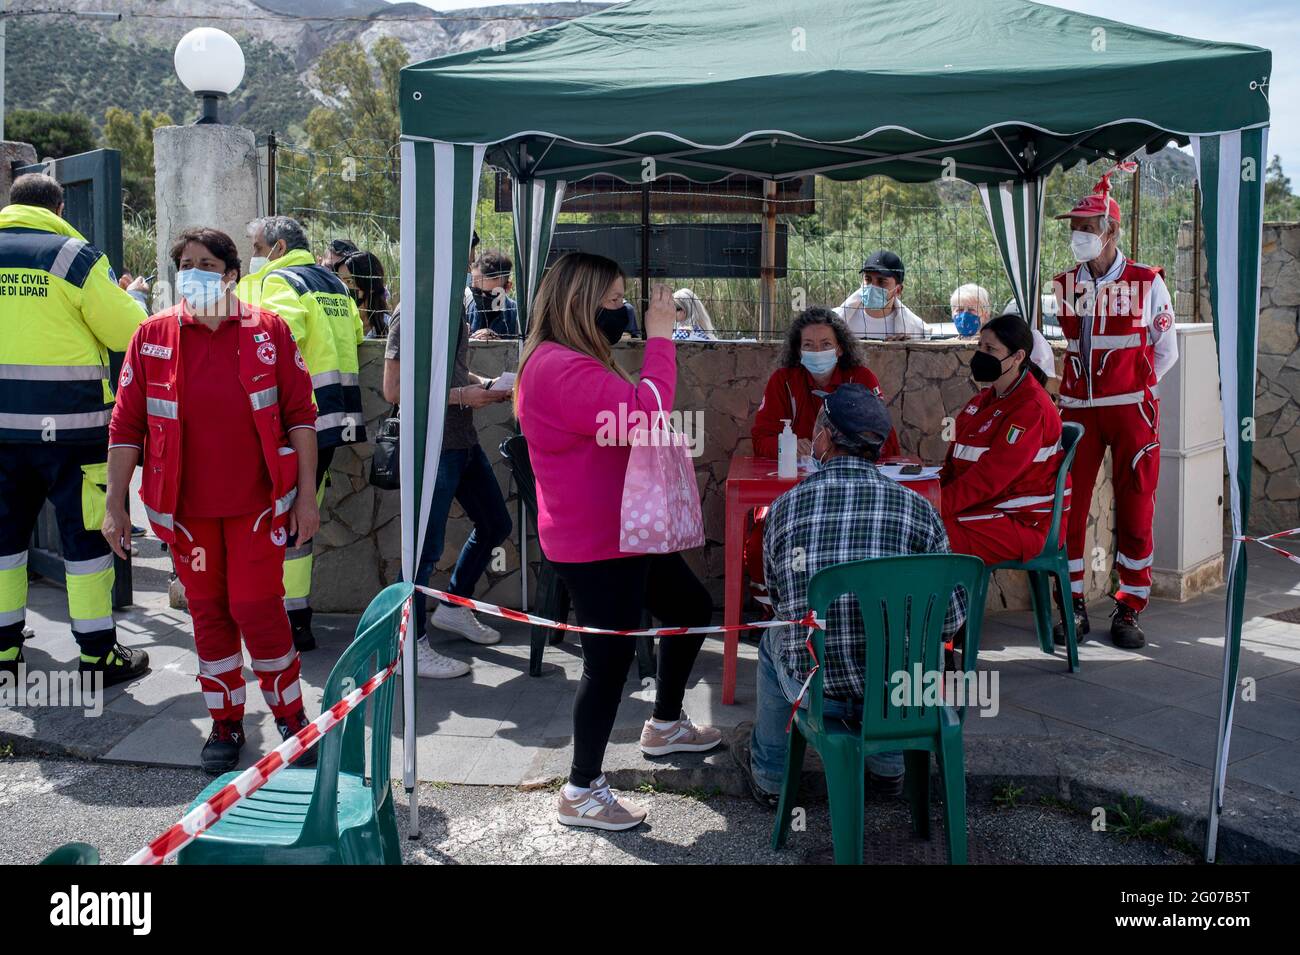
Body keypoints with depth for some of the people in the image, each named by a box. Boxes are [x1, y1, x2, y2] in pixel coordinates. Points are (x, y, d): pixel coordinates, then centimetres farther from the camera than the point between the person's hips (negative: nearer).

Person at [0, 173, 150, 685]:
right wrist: (131, 297, 16)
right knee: (86, 532, 3)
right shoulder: (75, 256, -7)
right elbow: (128, 332, -4)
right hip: (70, 425, -4)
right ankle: (98, 653, 8)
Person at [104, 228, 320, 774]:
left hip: (257, 502, -2)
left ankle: (289, 714, 17)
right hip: (186, 505, 2)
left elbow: (299, 415, -1)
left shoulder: (268, 330, -1)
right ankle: (226, 723, 24)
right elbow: (127, 426, 3)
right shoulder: (152, 336, 2)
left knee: (256, 606, -3)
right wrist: (115, 504, 1)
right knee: (208, 611, 9)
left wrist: (306, 494, -4)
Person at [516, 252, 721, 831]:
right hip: (595, 545, -11)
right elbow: (644, 413, -30)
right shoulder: (562, 369, -23)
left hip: (623, 532, 11)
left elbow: (622, 413, 16)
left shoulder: (571, 362, 13)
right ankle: (581, 792, 14)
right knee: (612, 656, -3)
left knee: (692, 608, 21)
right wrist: (660, 336, -21)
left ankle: (664, 725, 41)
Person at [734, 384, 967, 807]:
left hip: (816, 691, 0)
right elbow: (952, 617, -3)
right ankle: (888, 767, 48)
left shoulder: (784, 508, -6)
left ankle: (768, 775, 48)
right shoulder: (917, 508, -9)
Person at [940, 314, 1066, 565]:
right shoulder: (986, 398, 15)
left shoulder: (1031, 407, -15)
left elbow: (988, 477, -21)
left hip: (1022, 524, -8)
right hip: (979, 507, 8)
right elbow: (955, 461, 16)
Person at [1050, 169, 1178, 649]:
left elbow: (1166, 352, 5)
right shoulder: (1064, 285, 7)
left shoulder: (1148, 283, -1)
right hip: (1077, 408, 3)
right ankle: (1074, 604, 11)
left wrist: (1132, 388, 4)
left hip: (1132, 409, -2)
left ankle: (1129, 609, 12)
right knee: (1067, 505, -1)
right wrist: (1082, 384, 9)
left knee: (1134, 510, 2)